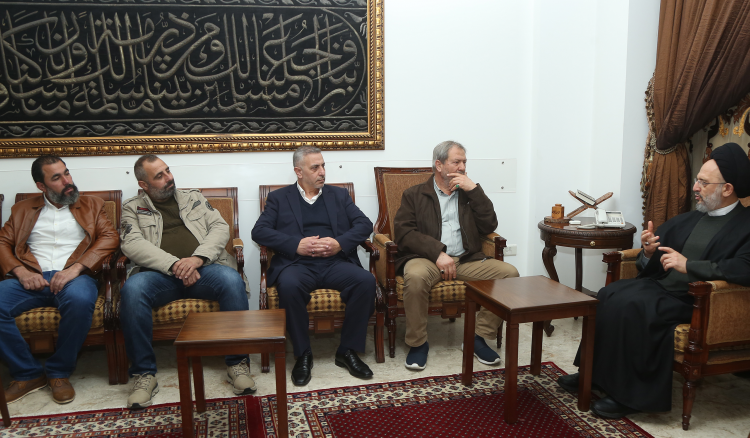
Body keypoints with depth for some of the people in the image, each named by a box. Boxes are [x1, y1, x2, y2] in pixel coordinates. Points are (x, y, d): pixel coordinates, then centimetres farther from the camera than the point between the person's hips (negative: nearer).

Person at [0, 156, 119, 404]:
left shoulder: (91, 205, 18)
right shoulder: (23, 210, 24)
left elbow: (110, 237, 3)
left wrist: (76, 268, -13)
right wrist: (21, 271, -9)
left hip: (74, 276, -2)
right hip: (32, 279, 3)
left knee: (80, 300, -38)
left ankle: (59, 372, -14)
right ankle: (29, 374, -8)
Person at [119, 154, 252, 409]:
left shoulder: (194, 198, 22)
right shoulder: (132, 208, 17)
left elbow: (220, 227, 10)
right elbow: (132, 244, -1)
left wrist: (198, 258, -10)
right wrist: (174, 265, -15)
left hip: (203, 267, 1)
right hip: (160, 273, 0)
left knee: (232, 280, -32)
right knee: (132, 289, -33)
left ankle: (237, 362, -19)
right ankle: (144, 373, -17)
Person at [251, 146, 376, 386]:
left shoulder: (339, 195, 21)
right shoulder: (279, 198, 15)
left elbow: (364, 224, 11)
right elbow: (259, 231, 2)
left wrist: (340, 243, -9)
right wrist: (296, 245, -13)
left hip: (335, 262, 2)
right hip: (297, 263, -2)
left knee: (366, 281, -27)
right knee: (288, 286, -35)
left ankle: (347, 351, -10)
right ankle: (303, 354, -14)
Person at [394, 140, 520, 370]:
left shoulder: (469, 193, 21)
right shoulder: (414, 194, 10)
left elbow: (489, 226, 7)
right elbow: (403, 231, -4)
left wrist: (474, 190, 0)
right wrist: (437, 253, -17)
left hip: (466, 260, 4)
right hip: (427, 258, -3)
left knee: (509, 272, -18)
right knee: (415, 277, -37)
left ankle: (478, 336, -7)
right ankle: (417, 343, -15)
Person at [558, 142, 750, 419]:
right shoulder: (690, 219, 17)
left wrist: (689, 265, -22)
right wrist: (649, 253, -4)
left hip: (694, 302, -6)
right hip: (661, 285, 7)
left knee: (632, 305, -28)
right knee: (609, 296, -18)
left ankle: (630, 393, -15)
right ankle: (595, 372, -8)